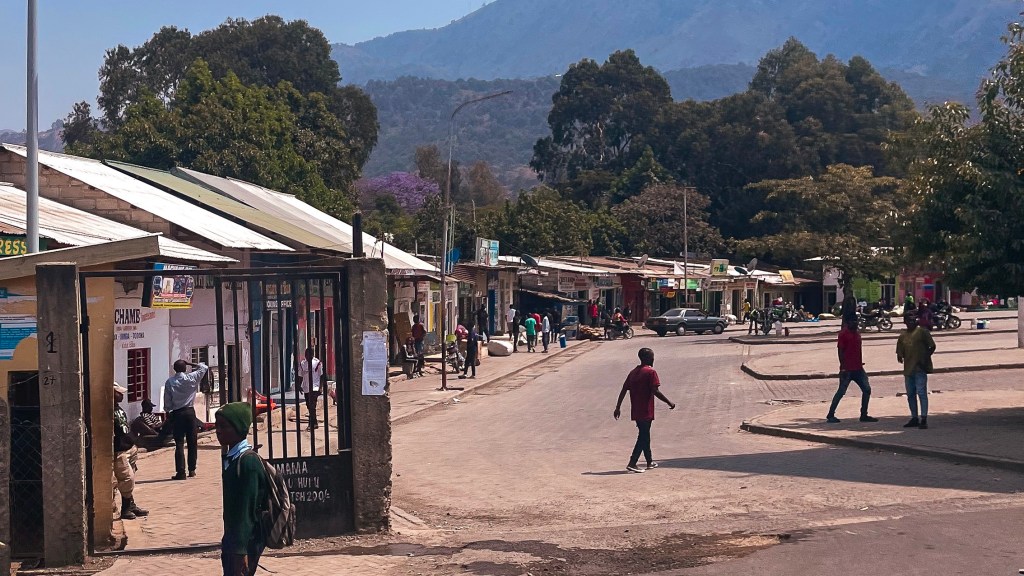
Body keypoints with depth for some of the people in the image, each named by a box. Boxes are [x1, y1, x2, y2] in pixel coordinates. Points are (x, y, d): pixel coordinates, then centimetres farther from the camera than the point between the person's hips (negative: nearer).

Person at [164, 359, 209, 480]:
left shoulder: (169, 382, -5)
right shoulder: (191, 378, -5)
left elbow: (167, 402, -3)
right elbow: (204, 367, 9)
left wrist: (168, 412, 11)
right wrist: (191, 364, 10)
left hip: (176, 414, -1)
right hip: (189, 412, 1)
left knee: (179, 444, -1)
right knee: (192, 442, 11)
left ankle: (180, 472, -6)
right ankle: (192, 470, 15)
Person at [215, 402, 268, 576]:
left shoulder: (248, 462, -18)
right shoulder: (230, 458, 10)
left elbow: (247, 510, -21)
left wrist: (240, 550, -22)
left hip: (246, 542, -9)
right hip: (232, 539, 9)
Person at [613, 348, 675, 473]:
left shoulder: (633, 372, 10)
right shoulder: (650, 372, -11)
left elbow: (623, 390, 9)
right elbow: (655, 391, -18)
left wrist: (617, 408, 12)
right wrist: (669, 402, -8)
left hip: (635, 412, 7)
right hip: (646, 411, -7)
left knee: (644, 435, 18)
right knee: (643, 437, -3)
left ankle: (649, 461, 29)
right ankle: (632, 463, -9)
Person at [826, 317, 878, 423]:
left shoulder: (857, 334, 14)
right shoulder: (843, 334, -10)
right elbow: (840, 351, -13)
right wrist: (843, 367, -18)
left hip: (858, 369, 8)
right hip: (847, 370, -8)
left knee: (867, 389, 4)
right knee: (841, 391, -5)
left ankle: (864, 415, 11)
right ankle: (830, 415, 2)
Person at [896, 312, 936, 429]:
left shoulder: (922, 332, -2)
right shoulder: (903, 336, 13)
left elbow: (932, 347, -2)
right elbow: (900, 352, 16)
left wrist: (925, 359, -6)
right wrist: (900, 357, -3)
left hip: (920, 368, -6)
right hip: (908, 369, 6)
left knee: (921, 393, -10)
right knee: (910, 394, 10)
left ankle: (924, 419, -10)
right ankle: (914, 418, 19)